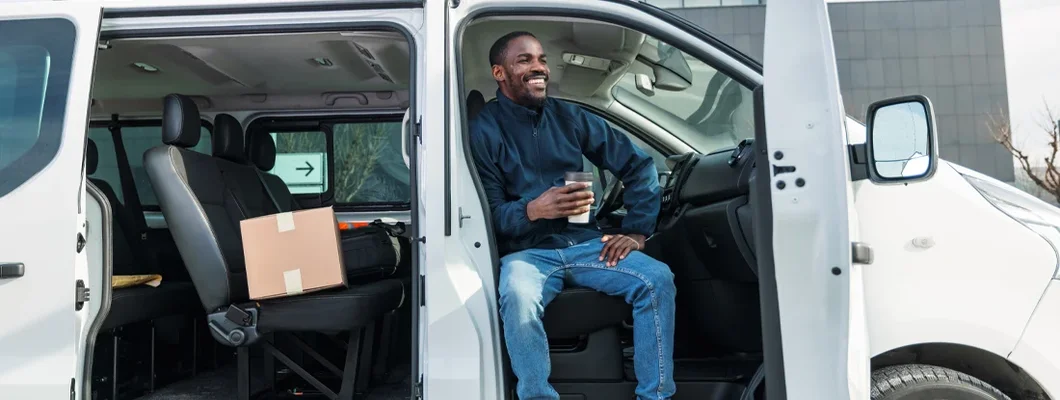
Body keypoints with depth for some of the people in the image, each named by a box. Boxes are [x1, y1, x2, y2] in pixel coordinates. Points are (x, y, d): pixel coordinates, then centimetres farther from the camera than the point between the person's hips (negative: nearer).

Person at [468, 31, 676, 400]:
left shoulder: (569, 116, 9)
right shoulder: (484, 130, -2)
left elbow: (637, 165, 13)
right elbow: (487, 215, -8)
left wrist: (637, 231, 4)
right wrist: (533, 210, -28)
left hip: (585, 242, 4)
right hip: (527, 251, -3)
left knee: (658, 279, -20)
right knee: (518, 297, -37)